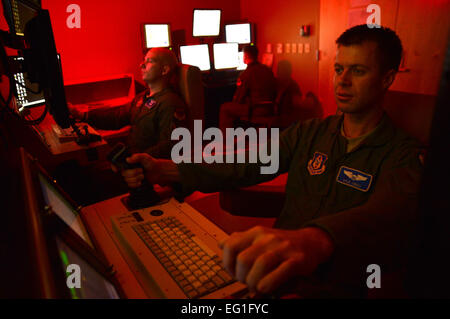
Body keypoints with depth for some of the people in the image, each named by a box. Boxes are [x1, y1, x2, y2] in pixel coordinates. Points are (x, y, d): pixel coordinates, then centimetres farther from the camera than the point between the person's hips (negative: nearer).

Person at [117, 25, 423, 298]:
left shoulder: (402, 154, -8)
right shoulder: (308, 133, 7)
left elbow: (393, 212, -30)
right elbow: (246, 166, -1)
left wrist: (316, 240, -53)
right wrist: (164, 170, -13)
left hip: (332, 287, -3)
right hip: (272, 269, 4)